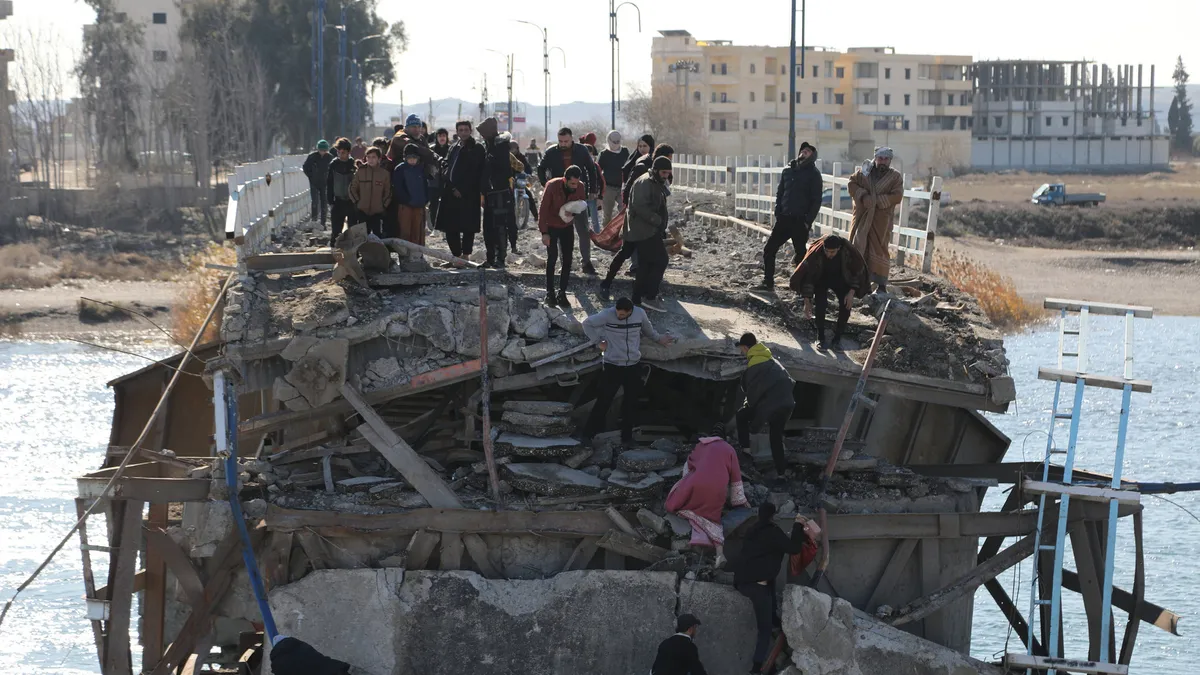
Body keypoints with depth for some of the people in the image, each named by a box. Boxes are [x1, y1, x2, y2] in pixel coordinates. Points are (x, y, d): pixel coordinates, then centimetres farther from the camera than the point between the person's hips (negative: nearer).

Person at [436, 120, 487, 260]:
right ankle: (456, 256, 14)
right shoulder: (454, 148, 17)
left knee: (468, 227, -4)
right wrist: (452, 188, 1)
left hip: (468, 196, -6)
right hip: (451, 194, 6)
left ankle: (464, 257, 0)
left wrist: (461, 190, -12)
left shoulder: (477, 149, -2)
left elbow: (475, 174, -9)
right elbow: (447, 168, 16)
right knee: (450, 228, 6)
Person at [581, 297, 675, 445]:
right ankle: (587, 435, 5)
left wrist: (658, 338, 21)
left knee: (631, 403, 12)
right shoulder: (607, 315, -16)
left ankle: (627, 437, 25)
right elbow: (587, 323, -4)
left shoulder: (640, 314, -7)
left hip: (633, 366, 4)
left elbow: (647, 328, 16)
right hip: (612, 366, -4)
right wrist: (598, 341, -5)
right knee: (604, 401, -4)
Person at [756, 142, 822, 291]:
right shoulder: (788, 170, 13)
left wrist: (807, 221, -13)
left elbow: (816, 201, -6)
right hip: (784, 219, 5)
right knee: (769, 250, 1)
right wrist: (778, 213, 4)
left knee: (800, 255, 0)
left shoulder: (813, 174, -2)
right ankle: (768, 283, 8)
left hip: (800, 221, -5)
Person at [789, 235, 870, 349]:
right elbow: (807, 275, -26)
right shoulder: (816, 253, -35)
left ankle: (837, 339, 0)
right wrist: (807, 302, -25)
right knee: (821, 305, -25)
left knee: (846, 305, -17)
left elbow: (857, 271, -13)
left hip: (840, 279, 1)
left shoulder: (848, 251, -31)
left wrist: (852, 292, -21)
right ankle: (820, 338, -9)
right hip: (822, 279, -1)